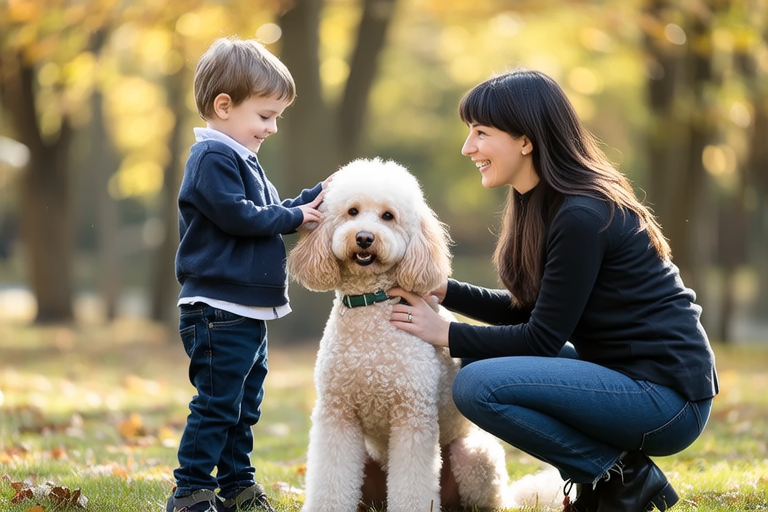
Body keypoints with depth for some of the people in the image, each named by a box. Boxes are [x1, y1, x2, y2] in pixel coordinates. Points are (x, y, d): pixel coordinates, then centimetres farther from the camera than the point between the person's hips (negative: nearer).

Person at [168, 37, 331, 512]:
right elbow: (238, 216, -22)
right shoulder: (213, 158, -13)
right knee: (218, 403, -8)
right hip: (219, 309, -10)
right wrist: (295, 215, -12)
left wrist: (314, 199, 8)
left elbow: (272, 213, 22)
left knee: (245, 403, 15)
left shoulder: (243, 160, 19)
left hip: (248, 313, 10)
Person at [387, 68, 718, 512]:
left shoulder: (582, 217, -19)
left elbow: (543, 338, -16)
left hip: (666, 397, -10)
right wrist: (442, 291, 5)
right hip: (620, 371, 10)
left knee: (477, 387, -18)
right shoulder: (544, 204, 10)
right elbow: (528, 310, 15)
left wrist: (446, 333, -8)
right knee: (481, 356, 15)